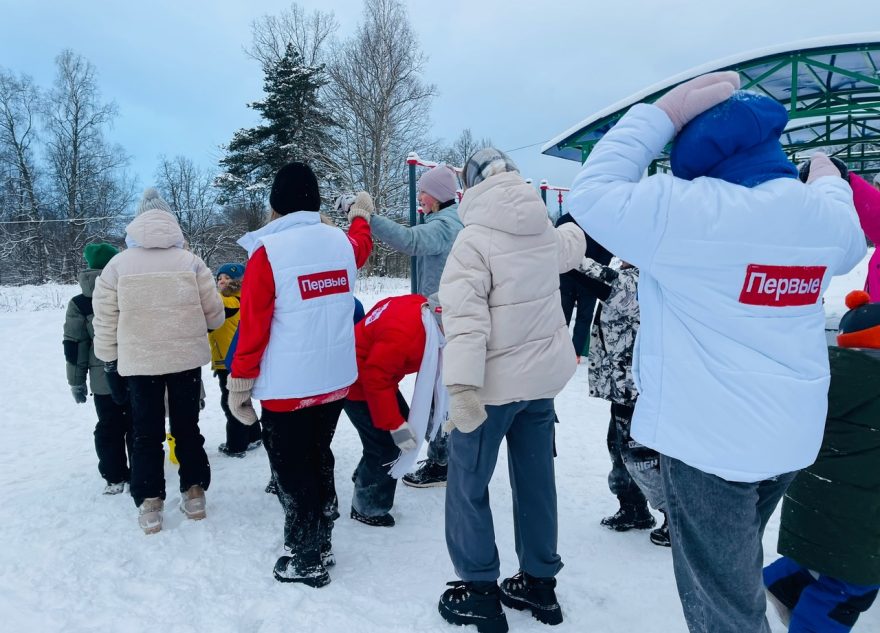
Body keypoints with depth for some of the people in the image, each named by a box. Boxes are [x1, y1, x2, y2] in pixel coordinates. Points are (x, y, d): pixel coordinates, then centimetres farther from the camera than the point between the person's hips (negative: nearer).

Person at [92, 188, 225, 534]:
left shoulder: (117, 265, -5)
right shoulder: (190, 261, -6)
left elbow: (105, 322, -2)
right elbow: (214, 315, -2)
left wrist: (110, 362, 10)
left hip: (138, 362, 0)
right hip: (186, 358, 1)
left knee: (146, 433, 11)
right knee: (187, 427, 14)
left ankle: (149, 505, 13)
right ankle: (194, 495, 21)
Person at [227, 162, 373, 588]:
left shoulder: (268, 251, -13)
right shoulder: (343, 241, 3)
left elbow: (253, 326, -13)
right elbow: (362, 244, 29)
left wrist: (239, 386, -2)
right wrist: (361, 213, 50)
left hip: (286, 387, -6)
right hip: (335, 380, 6)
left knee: (291, 471, 8)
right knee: (318, 460, 21)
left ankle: (306, 561, 20)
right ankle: (319, 545, 34)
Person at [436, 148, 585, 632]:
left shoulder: (475, 239, -16)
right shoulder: (546, 233, 6)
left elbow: (465, 317, -25)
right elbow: (572, 246, 31)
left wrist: (462, 385, -29)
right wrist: (574, 229, 53)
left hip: (494, 381, -7)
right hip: (543, 375, 7)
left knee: (468, 483, 7)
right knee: (536, 478, 16)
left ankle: (478, 591, 17)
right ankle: (539, 583, 29)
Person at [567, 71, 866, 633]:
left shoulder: (696, 212, -24)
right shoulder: (828, 214, 1)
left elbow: (593, 192, -19)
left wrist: (663, 113, -14)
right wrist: (830, 183, 42)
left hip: (710, 437, -7)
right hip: (792, 434, 8)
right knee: (737, 570, 29)